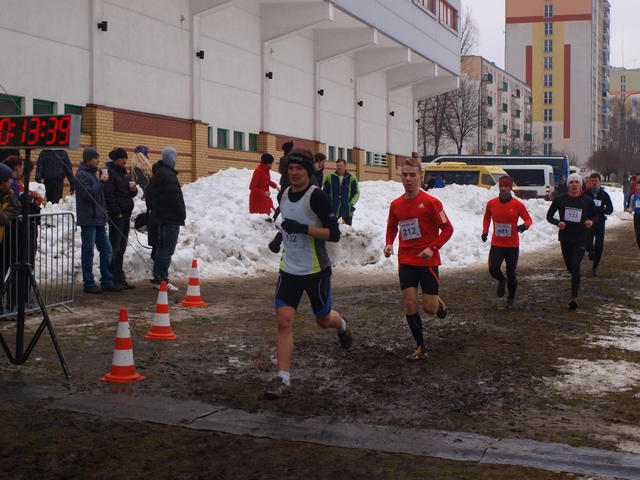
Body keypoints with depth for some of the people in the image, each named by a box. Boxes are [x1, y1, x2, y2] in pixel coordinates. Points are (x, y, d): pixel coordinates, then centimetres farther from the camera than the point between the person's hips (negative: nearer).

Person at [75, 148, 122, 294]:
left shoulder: (93, 173, 18)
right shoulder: (82, 174, -11)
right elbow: (88, 194, -21)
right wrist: (101, 181, -15)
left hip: (98, 219, 9)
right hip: (88, 220, -9)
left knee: (106, 249, 9)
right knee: (88, 252, -2)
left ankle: (107, 282, 14)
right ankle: (88, 283, 5)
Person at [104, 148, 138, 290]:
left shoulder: (125, 174, 18)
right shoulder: (110, 173, -9)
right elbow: (108, 194, -16)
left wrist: (134, 190, 3)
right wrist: (117, 212, -18)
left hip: (126, 215, 9)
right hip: (116, 216, -9)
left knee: (121, 248, 11)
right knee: (115, 247, -6)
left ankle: (120, 278, 17)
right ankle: (114, 279, -3)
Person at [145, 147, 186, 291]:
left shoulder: (156, 174, 16)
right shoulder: (168, 175, -17)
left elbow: (149, 194, 21)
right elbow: (174, 197, -19)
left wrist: (152, 209, 23)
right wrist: (181, 214, -9)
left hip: (158, 217, 10)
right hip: (171, 218, -10)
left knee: (160, 248, 15)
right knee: (167, 249, -8)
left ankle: (158, 278, 20)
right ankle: (162, 280, -9)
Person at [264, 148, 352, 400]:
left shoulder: (316, 196, -15)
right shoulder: (284, 194, 7)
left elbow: (334, 234, -20)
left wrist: (302, 228, -28)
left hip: (316, 270, -5)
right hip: (289, 268, 5)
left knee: (323, 320, 14)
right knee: (284, 320, -10)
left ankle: (340, 323, 52)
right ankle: (283, 379, -8)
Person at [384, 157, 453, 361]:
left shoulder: (431, 202, -11)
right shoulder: (396, 204, 4)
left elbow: (447, 229, -7)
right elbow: (391, 227, 20)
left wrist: (433, 247, -19)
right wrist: (389, 244, 1)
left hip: (427, 260, -4)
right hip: (405, 260, 4)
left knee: (429, 308, -3)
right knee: (410, 304, -4)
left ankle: (439, 302, 36)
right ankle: (420, 348, 9)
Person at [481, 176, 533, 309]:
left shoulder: (518, 205, -6)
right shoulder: (491, 203, 1)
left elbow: (528, 219, 0)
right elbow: (487, 218, 18)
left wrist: (525, 226, -23)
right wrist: (485, 231, 4)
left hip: (512, 245, -1)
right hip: (496, 244, 1)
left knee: (511, 274, 6)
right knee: (493, 269, -14)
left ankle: (510, 300, 26)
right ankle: (501, 281, 23)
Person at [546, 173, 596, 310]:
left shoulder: (587, 201, 0)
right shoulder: (560, 199, -1)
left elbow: (594, 215, 14)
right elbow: (549, 216, 6)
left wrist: (591, 221, -9)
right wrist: (557, 222, -15)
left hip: (580, 238, -2)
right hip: (565, 237, 2)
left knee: (575, 266, -15)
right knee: (569, 266, 13)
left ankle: (574, 297, -18)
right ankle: (576, 282, 46)